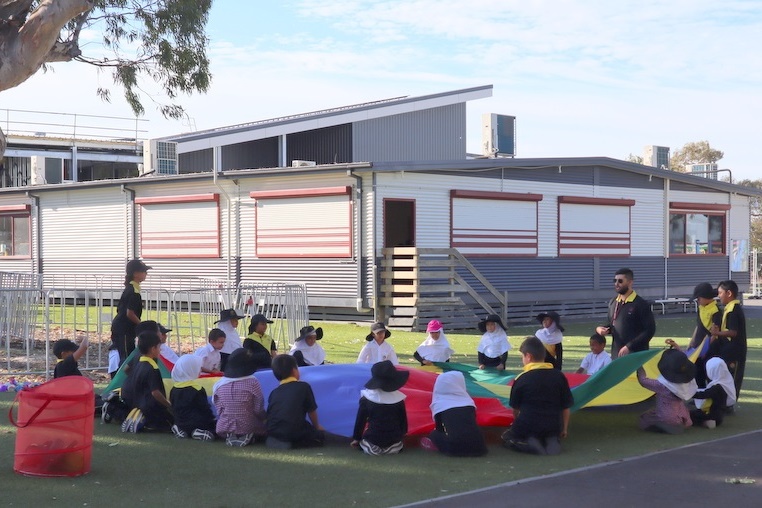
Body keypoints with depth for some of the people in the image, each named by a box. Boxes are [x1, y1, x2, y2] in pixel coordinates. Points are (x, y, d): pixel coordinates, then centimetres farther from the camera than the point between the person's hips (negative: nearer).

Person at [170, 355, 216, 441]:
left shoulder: (174, 389, 4)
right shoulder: (197, 389, -16)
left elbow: (174, 408, 12)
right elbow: (205, 408, -11)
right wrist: (212, 420, 3)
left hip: (180, 423, 7)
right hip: (197, 423, -7)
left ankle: (180, 430, 3)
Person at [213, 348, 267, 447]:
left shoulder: (220, 384, -4)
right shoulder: (253, 383, -14)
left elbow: (219, 409, 1)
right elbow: (259, 409, -10)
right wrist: (265, 418, 11)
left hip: (224, 429, 4)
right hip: (249, 427, -4)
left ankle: (230, 437, 3)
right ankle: (249, 437, -5)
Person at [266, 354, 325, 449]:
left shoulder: (274, 392, 15)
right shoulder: (304, 387, 3)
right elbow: (312, 411, 8)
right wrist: (316, 426, 29)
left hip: (272, 432, 5)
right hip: (294, 432, -5)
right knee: (321, 434, 15)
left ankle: (275, 440, 6)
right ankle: (293, 444, -8)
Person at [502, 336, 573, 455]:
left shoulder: (521, 379, -7)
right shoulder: (559, 376, -1)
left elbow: (515, 408, 5)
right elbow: (566, 407, 5)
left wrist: (518, 426, 25)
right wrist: (564, 429, 20)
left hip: (528, 427, -3)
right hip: (553, 428, 3)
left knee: (506, 437, 23)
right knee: (553, 436, 36)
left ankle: (528, 444, -8)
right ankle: (552, 441, -1)